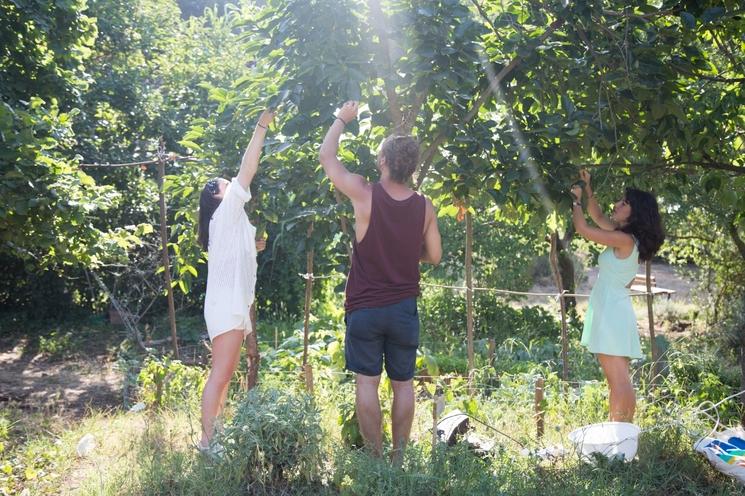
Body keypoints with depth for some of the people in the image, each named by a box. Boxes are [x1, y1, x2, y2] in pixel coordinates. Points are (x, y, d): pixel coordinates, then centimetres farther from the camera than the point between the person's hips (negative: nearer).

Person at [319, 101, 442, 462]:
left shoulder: (365, 195, -13)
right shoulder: (425, 207, -3)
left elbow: (326, 157, -1)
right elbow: (434, 256, 7)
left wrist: (342, 118, 12)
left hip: (365, 307, -3)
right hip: (404, 307, 3)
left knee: (366, 382, 4)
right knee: (403, 383, 12)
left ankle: (374, 458, 8)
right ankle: (399, 456, 19)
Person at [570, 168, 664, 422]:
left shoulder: (625, 240, -15)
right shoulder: (625, 236, 12)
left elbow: (583, 229, -15)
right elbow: (598, 217, 25)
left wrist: (577, 201, 1)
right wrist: (588, 189, 16)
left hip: (612, 311, -10)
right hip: (611, 309, 10)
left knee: (618, 380, -10)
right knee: (618, 379, 11)